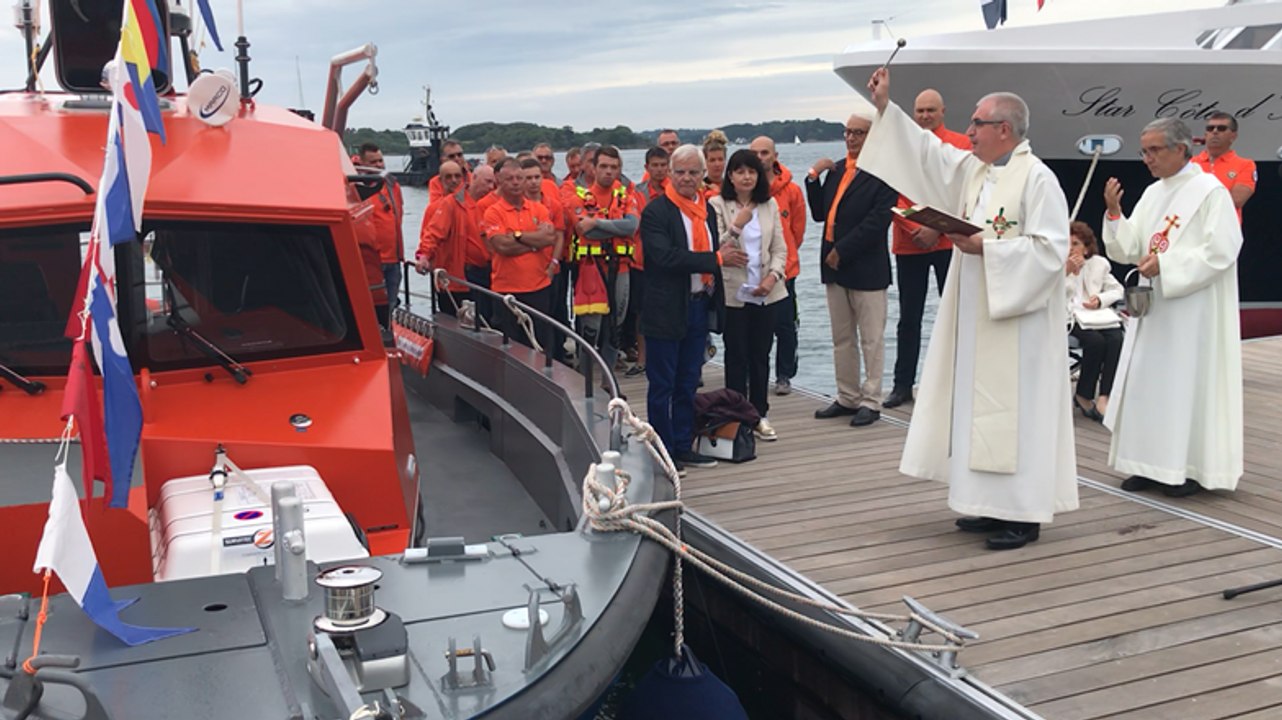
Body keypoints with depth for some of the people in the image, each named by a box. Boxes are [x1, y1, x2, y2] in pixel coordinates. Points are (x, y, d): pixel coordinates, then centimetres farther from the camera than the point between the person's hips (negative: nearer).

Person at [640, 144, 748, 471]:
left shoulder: (707, 210, 11)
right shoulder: (656, 211, -11)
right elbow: (666, 256, -22)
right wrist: (716, 259, -19)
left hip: (700, 306, 7)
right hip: (666, 311, -6)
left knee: (688, 383, 14)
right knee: (662, 386, 3)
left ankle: (683, 446, 24)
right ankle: (662, 452, 12)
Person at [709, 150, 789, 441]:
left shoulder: (770, 205, 9)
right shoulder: (718, 205, -3)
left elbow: (780, 248, 7)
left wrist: (773, 276, -9)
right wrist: (736, 227, -23)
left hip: (766, 293, 3)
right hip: (733, 292, -3)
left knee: (761, 354, 8)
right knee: (736, 356, 1)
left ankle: (759, 415, 16)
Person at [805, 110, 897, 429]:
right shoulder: (836, 170, 12)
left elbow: (877, 220, -18)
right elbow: (820, 214, 12)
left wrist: (842, 251, -18)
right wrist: (814, 177, 0)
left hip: (867, 268, -7)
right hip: (834, 266, 7)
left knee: (871, 340, 3)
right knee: (842, 339, 14)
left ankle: (871, 402, 11)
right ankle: (847, 398, 24)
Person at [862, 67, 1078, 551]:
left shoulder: (1037, 178, -13)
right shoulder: (972, 169, 12)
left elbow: (1050, 248, -19)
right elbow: (927, 151, 18)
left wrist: (986, 248, -20)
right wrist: (885, 108, 15)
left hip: (1018, 322, -9)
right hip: (977, 319, 9)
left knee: (1017, 410, -5)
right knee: (981, 407, 11)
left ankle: (1025, 515, 3)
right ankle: (996, 505, 20)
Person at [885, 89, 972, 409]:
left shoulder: (960, 145, 3)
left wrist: (937, 227, -14)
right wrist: (915, 230, -11)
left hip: (948, 242, -1)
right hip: (908, 245, 2)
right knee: (909, 318, 8)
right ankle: (903, 385, 14)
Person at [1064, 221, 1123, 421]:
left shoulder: (1098, 263, 11)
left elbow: (1117, 290, 13)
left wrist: (1101, 299, -7)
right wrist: (1066, 271, -20)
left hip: (1096, 314, 4)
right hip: (1068, 315, -4)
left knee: (1117, 339, -27)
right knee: (1096, 341, -30)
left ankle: (1104, 398, -26)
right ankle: (1084, 396, -11)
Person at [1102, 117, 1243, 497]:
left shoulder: (1210, 191, -8)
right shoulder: (1152, 194, 12)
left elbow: (1221, 250, -16)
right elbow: (1128, 250, 10)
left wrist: (1165, 263, -19)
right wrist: (1114, 212, -5)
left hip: (1193, 310, -7)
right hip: (1153, 307, 7)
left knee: (1188, 381, -2)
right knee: (1147, 381, 7)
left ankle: (1192, 468, 8)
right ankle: (1154, 465, 14)